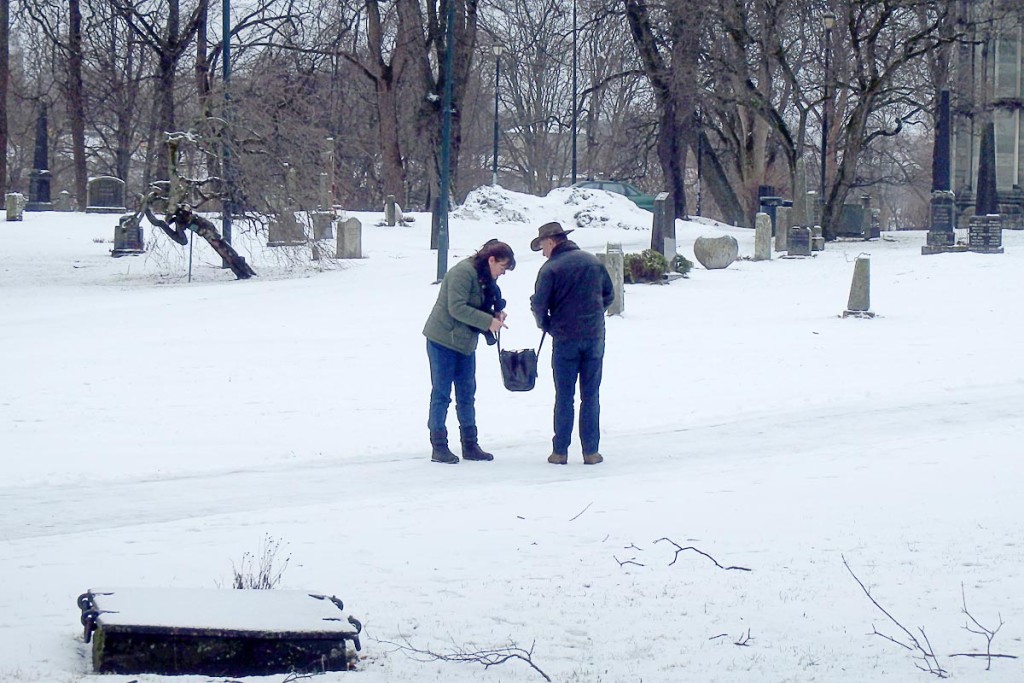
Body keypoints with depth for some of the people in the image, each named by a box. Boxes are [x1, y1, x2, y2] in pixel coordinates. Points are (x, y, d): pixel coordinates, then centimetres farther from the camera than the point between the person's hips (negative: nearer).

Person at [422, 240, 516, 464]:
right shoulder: (464, 272, -20)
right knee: (441, 394, -2)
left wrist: (496, 314, -5)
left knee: (467, 394, 11)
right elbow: (456, 308, -26)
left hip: (466, 342, 9)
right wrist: (488, 321, -25)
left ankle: (470, 445, 18)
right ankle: (438, 447, 3)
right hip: (443, 339, -9)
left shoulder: (486, 278, 10)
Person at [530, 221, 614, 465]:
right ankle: (591, 451, 6)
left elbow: (539, 304, -10)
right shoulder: (593, 262, 8)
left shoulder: (550, 268, -8)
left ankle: (560, 451, 5)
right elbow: (609, 294, 14)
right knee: (591, 395, 7)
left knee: (564, 396, 4)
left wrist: (546, 326, 8)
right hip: (595, 336, 3)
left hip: (565, 338, -3)